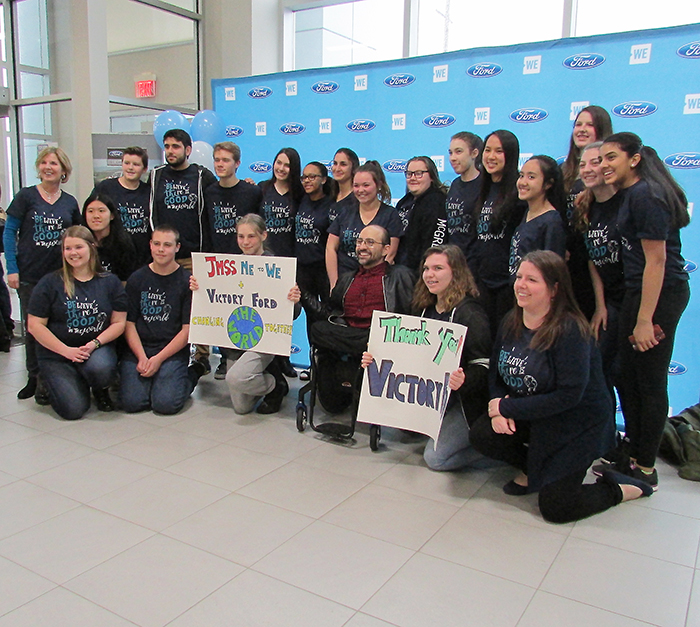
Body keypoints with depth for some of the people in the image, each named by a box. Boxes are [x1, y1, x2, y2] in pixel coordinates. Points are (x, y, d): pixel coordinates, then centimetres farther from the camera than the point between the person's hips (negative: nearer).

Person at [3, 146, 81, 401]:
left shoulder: (70, 202, 7)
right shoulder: (26, 196, -1)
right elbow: (9, 232, 0)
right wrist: (12, 269, -6)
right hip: (30, 275, -1)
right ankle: (34, 378, 20)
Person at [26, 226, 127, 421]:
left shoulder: (110, 282, 3)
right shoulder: (50, 283, -2)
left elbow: (119, 322, 2)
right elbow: (35, 325, -4)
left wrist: (95, 343, -16)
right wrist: (66, 350, -14)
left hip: (99, 348, 1)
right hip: (56, 354, 0)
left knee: (100, 369, -36)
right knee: (73, 409, -18)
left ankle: (101, 390, 3)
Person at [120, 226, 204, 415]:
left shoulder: (187, 281, -1)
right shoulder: (136, 279, 7)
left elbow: (188, 328, -4)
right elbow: (129, 323, 4)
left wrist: (158, 359, -12)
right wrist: (142, 357, -11)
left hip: (173, 351, -2)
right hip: (138, 349, 2)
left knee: (166, 403, -20)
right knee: (132, 402, -17)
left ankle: (193, 373, 10)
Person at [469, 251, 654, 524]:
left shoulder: (571, 330, -25)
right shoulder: (511, 322, -3)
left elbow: (568, 395, -28)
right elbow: (496, 373, 3)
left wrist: (508, 407, -23)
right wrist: (499, 411, -17)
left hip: (578, 423, -6)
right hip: (528, 417, 6)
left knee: (555, 507, -11)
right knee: (481, 435, -17)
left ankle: (620, 487, 16)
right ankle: (533, 468, 13)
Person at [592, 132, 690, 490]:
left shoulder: (645, 195, -16)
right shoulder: (629, 194, 14)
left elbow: (656, 260, -19)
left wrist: (645, 320, -20)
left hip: (660, 294, -10)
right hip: (638, 290, 10)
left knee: (650, 382, 0)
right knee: (627, 377, 16)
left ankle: (645, 469, 14)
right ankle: (634, 455, 30)